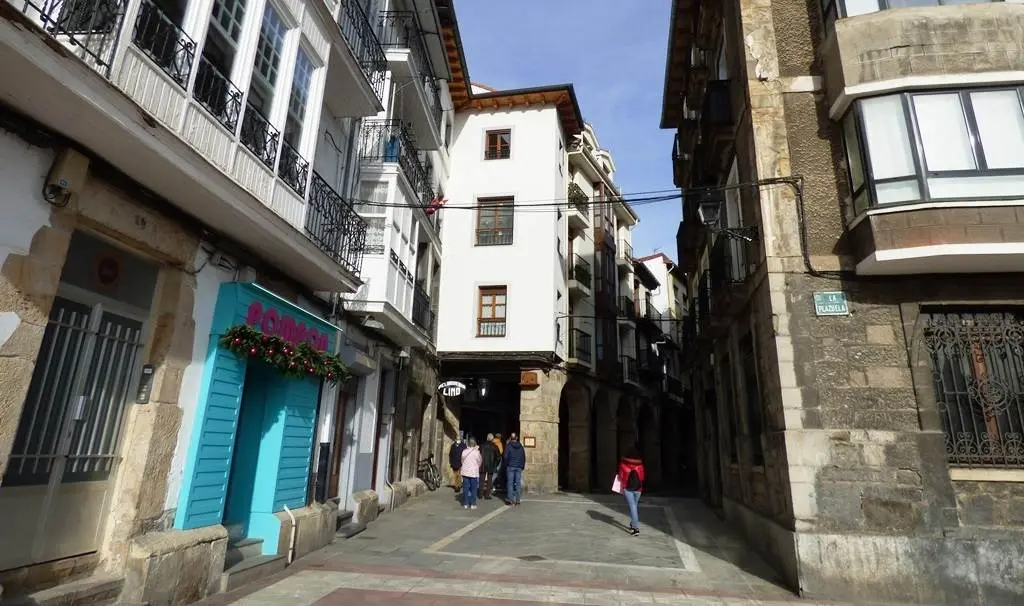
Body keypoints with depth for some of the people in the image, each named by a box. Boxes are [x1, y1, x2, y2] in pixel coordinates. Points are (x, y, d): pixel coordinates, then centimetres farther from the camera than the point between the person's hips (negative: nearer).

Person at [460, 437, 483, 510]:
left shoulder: (464, 452, -3)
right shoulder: (476, 452, -11)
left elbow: (462, 461, 7)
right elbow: (480, 461, 0)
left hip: (465, 472, 3)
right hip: (474, 472, -2)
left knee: (465, 488, 8)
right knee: (473, 489, 5)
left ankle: (465, 504, 12)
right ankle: (473, 504, 6)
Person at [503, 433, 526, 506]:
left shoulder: (508, 446, -5)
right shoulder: (520, 446, 7)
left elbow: (505, 457, -6)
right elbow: (524, 457, 9)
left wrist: (506, 465, 5)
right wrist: (523, 466, 15)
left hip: (510, 467, -3)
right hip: (519, 467, 3)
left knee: (510, 483, 1)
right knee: (518, 483, 5)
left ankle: (511, 500, -1)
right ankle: (518, 500, 4)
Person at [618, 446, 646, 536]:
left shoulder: (623, 464, -8)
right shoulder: (640, 464, -2)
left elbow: (621, 477, -2)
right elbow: (642, 477, 4)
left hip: (627, 488, -3)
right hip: (638, 488, 3)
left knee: (632, 507, -3)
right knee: (635, 506, 19)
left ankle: (636, 528, -11)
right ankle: (633, 524, 31)